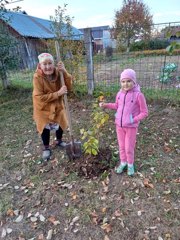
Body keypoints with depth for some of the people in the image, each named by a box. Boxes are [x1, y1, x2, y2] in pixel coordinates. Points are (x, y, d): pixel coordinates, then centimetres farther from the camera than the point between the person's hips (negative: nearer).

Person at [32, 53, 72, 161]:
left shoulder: (58, 73, -15)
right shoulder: (37, 77, -26)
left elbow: (69, 87, -21)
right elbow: (40, 97, -29)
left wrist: (65, 72, -34)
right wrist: (58, 93, -34)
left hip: (57, 105, 4)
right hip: (43, 108, -3)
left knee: (60, 124, 17)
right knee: (45, 128, 7)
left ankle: (59, 141, 46)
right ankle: (46, 148, 32)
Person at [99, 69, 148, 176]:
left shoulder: (138, 95, -18)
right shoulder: (119, 94, -2)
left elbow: (145, 112, -11)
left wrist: (134, 120, -21)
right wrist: (105, 105, 6)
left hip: (131, 126, -4)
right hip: (119, 125, 5)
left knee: (129, 148, 9)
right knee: (121, 146, 18)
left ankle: (130, 164, 35)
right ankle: (123, 162, 40)